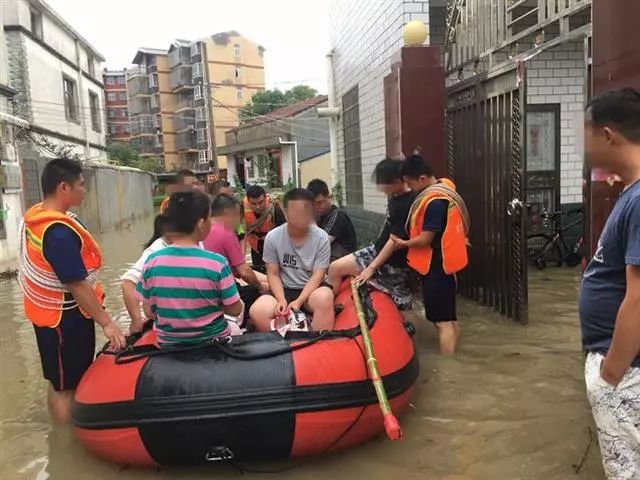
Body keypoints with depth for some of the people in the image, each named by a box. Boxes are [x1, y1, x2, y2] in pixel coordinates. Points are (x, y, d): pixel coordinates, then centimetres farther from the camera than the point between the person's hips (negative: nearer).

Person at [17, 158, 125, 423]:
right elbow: (77, 285, -28)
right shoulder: (59, 232, -28)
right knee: (66, 386, 3)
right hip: (65, 317, -10)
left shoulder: (33, 218, 2)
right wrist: (106, 322, -22)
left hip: (48, 311, 10)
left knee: (60, 383, 21)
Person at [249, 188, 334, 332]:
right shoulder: (272, 237, -7)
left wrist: (299, 301, -23)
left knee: (325, 297, -37)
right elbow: (273, 274, -1)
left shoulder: (321, 238, -10)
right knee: (257, 312, -27)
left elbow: (318, 275, -10)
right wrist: (281, 299, -18)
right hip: (284, 290, 1)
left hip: (311, 289, -1)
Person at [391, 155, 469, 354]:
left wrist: (404, 243, -3)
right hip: (444, 262, 10)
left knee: (442, 321, -4)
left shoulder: (434, 201, -23)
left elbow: (425, 239, -20)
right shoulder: (444, 187, 8)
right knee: (449, 318, 15)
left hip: (436, 266, -10)